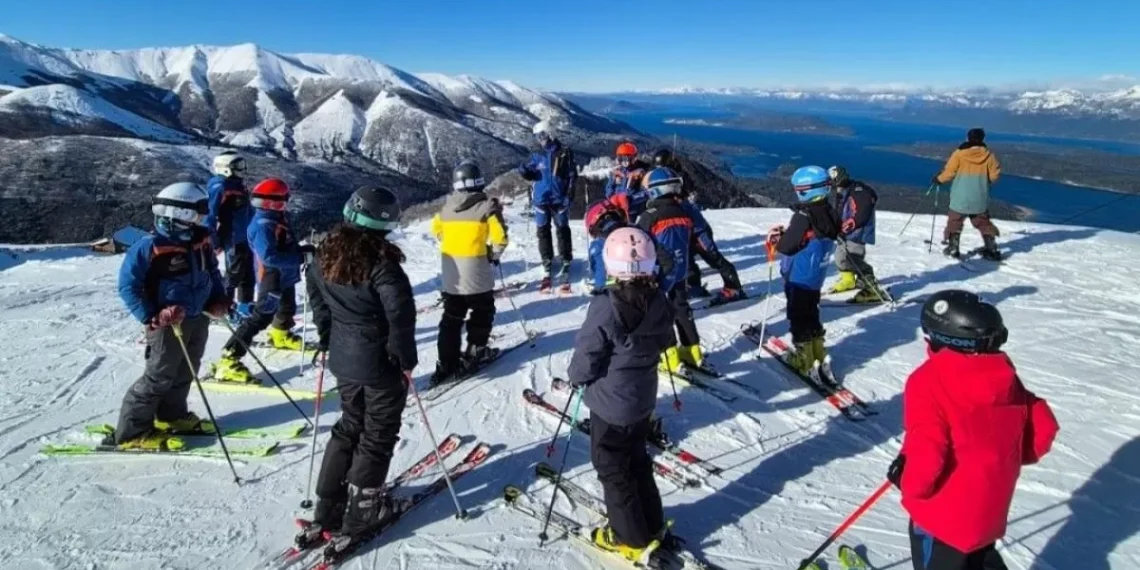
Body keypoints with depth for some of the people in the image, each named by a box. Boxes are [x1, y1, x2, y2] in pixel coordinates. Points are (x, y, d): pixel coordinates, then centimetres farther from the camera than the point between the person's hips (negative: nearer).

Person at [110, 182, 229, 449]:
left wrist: (219, 299, 4)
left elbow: (212, 271, 18)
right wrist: (151, 317, -22)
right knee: (159, 376, -2)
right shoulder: (150, 246, -19)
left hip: (198, 318, 7)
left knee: (186, 372, 19)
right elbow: (128, 285, -15)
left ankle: (171, 416, 36)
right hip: (168, 323, -7)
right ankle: (131, 431, 10)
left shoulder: (201, 240, 2)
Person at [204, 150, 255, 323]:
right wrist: (213, 241, -22)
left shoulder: (238, 185, 11)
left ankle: (245, 307, 29)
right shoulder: (219, 187, -17)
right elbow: (210, 215, -21)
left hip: (246, 238, 9)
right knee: (234, 276, -3)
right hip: (233, 240, -9)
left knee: (248, 275, 17)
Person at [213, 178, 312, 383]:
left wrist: (303, 249, 0)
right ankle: (228, 361, -6)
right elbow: (269, 256, -35)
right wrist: (300, 257, -31)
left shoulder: (278, 218, 4)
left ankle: (280, 336, 58)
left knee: (288, 309, 30)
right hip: (272, 280, -10)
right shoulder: (263, 225, -26)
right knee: (261, 318, -10)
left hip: (286, 278, 10)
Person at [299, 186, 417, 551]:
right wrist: (406, 358, -13)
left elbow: (314, 291, 14)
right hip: (381, 364, -7)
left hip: (343, 359, 7)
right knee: (377, 436, 9)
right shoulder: (381, 263, -24)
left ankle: (328, 508, 29)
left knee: (350, 426, 23)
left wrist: (328, 337, 20)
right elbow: (400, 315, -27)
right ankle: (360, 515, 19)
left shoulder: (328, 254, 0)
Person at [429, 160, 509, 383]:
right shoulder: (486, 206, -11)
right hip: (476, 271, -5)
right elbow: (500, 237, -16)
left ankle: (446, 362, 13)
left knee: (451, 316, 13)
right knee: (482, 312, 15)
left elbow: (436, 228, 21)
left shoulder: (447, 206, 6)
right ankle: (475, 353, 17)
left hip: (451, 272, 5)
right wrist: (494, 255, 2)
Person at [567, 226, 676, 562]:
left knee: (612, 469, 12)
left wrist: (577, 377, -1)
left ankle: (631, 538, 25)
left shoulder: (605, 307, -28)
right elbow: (664, 342, 9)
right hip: (643, 401, 7)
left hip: (610, 405, -6)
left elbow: (586, 357, -21)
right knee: (638, 461, 25)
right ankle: (652, 525, 38)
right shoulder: (659, 303, -8)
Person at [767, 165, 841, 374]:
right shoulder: (830, 213, 1)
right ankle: (817, 351, 33)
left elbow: (787, 246, -22)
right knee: (811, 313, 22)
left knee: (798, 317, 4)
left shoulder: (804, 216, -24)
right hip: (816, 277, 8)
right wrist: (786, 234, 7)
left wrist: (776, 237, -3)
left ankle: (804, 359, 11)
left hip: (798, 277, -8)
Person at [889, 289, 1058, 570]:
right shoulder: (1004, 375, -3)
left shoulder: (929, 381, -25)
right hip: (990, 508, 7)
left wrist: (909, 482, -12)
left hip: (944, 514, -7)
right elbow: (1042, 428, 3)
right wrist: (1005, 459, 17)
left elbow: (926, 452, -31)